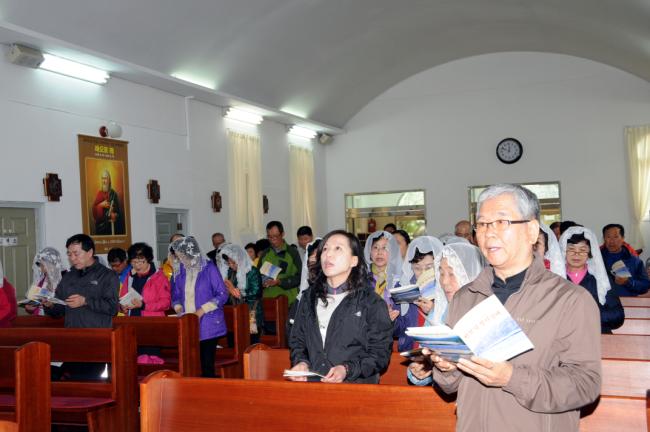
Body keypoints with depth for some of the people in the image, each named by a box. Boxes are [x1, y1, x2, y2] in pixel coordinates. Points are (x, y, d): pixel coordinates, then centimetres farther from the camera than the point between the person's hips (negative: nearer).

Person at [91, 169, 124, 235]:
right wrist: (101, 205, -15)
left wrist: (115, 215, -18)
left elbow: (119, 211, 1)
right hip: (101, 226, 1)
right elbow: (94, 210, 2)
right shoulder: (99, 194, 7)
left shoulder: (114, 194, 1)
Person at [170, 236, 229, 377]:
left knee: (207, 365, -3)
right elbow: (175, 296, 17)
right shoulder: (180, 271, 8)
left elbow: (222, 295, -7)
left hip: (208, 325, -4)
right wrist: (179, 310, -2)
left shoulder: (208, 268, -7)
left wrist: (201, 311, -13)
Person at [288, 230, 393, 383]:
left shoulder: (372, 303, 3)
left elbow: (380, 352, 0)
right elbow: (297, 341, 21)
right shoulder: (309, 298, 17)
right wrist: (301, 362, 0)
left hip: (356, 386, -3)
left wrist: (347, 370, -14)